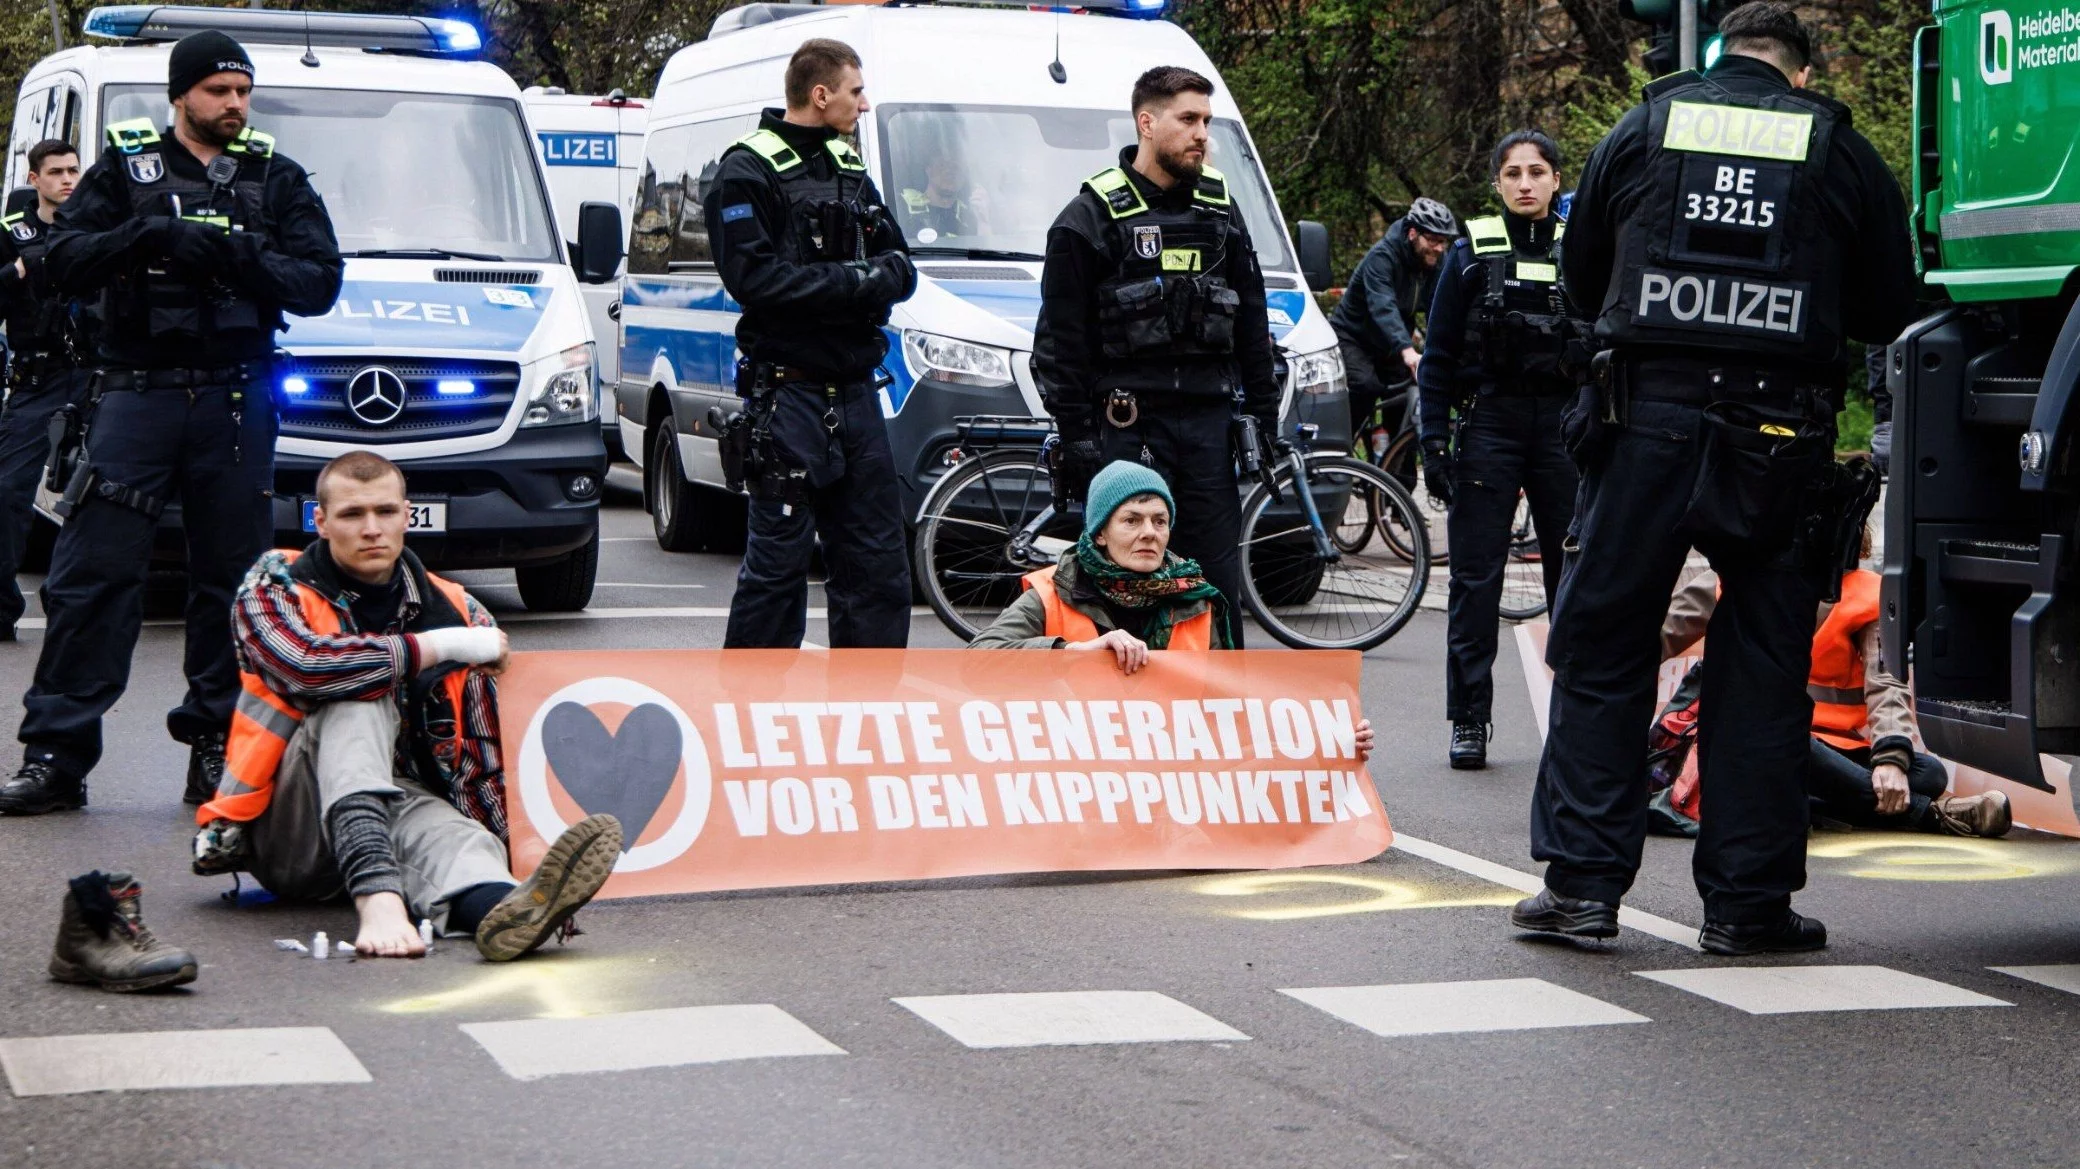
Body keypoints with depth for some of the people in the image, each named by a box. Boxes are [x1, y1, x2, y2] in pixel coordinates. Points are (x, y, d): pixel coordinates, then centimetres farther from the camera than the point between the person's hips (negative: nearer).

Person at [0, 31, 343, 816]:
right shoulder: (125, 168, 8)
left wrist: (239, 257, -15)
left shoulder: (276, 180, 11)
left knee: (231, 578, 3)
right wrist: (151, 236, -17)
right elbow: (64, 262, -1)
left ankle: (217, 747, 11)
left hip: (236, 401, 1)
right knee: (91, 575, -6)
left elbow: (320, 282, 2)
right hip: (137, 391, -1)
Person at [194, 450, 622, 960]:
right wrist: (439, 647, -17)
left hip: (392, 807, 2)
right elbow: (304, 664, -23)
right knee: (358, 702, -28)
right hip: (286, 833, -2)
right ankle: (379, 899, -53)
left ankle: (498, 905, -70)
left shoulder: (456, 613, 8)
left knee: (440, 824, -32)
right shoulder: (276, 585, 0)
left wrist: (498, 853, -8)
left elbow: (480, 761, 6)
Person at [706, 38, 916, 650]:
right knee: (778, 559, -4)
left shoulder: (852, 170, 17)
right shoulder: (748, 171, -6)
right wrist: (850, 283, -16)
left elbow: (900, 268, 14)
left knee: (877, 558, 7)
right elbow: (753, 277, -18)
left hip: (855, 391, 7)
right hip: (789, 389, -7)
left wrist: (882, 276, -9)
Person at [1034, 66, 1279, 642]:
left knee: (1220, 576, 4)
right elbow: (1060, 340, -4)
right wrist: (1078, 437, -9)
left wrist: (1263, 412, 12)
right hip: (1129, 423, -4)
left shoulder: (1220, 209, 13)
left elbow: (1252, 322, 18)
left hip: (1210, 419, 4)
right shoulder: (1091, 216, -3)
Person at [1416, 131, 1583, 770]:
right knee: (1475, 579, 0)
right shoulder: (1472, 252, 4)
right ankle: (1468, 721, 5)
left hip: (1564, 428, 1)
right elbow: (1438, 357, 4)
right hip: (1488, 424, -1)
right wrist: (1434, 441, -3)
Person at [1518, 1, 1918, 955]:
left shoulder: (1642, 131, 9)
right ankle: (1748, 901, 8)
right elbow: (1888, 309, 11)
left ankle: (1581, 881, 4)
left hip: (1644, 421, 0)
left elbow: (1579, 276, 17)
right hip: (1778, 438, 0)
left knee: (1602, 653, 7)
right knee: (1761, 670, 6)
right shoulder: (1842, 154, 6)